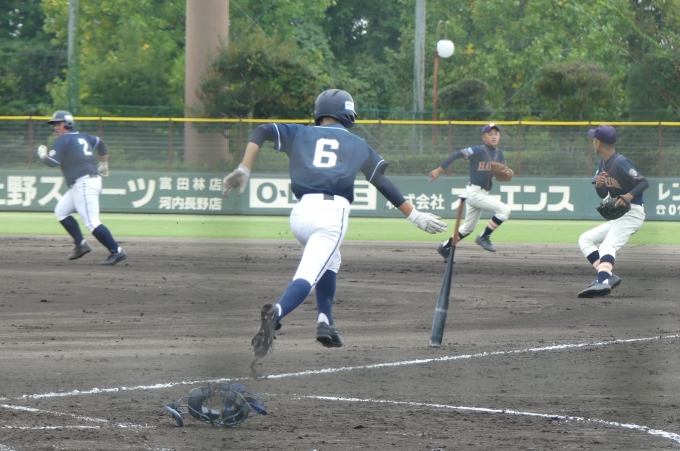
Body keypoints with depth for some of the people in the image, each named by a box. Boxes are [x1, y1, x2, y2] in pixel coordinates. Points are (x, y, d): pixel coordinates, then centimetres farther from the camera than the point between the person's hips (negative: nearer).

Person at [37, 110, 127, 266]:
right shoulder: (82, 137, 20)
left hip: (84, 183, -10)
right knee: (61, 211, 18)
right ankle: (80, 244, 11)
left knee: (91, 222, -15)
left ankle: (116, 251, -20)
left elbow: (53, 161, -13)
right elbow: (100, 144, 34)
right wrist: (104, 164, 44)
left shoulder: (63, 140, -5)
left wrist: (42, 154, 7)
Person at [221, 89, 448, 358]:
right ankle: (276, 313, -45)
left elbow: (262, 132, 6)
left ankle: (325, 321, 16)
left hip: (300, 213, 3)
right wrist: (415, 216, 26)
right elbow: (384, 185, 20)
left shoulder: (300, 134, 21)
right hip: (332, 214, -3)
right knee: (308, 276, -15)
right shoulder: (358, 144, 20)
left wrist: (244, 171, 0)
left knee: (328, 261, 30)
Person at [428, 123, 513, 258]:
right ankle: (484, 237, -8)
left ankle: (445, 247, 32)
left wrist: (507, 172, -14)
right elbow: (457, 154, -18)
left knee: (468, 228, 19)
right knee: (504, 210, -20)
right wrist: (439, 170, -22)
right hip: (474, 192, -8)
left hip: (484, 194, 8)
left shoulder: (499, 154, 6)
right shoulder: (478, 151, -15)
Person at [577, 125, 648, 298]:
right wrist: (598, 185, -9)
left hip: (632, 213, -10)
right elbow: (603, 195, 14)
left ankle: (603, 282, -52)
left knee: (608, 244, -30)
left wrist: (629, 196, -39)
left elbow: (644, 182, -21)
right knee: (585, 239, 9)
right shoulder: (603, 164, 11)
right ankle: (608, 276, -9)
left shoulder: (620, 163, -16)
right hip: (617, 217, 10)